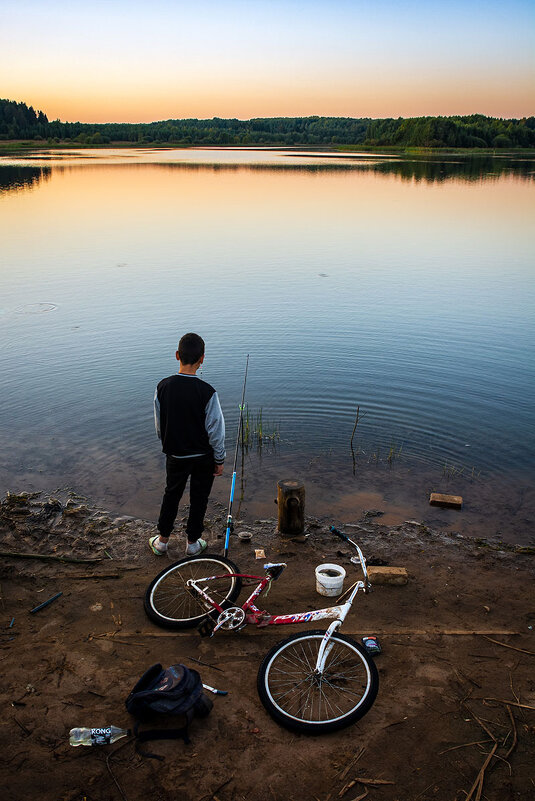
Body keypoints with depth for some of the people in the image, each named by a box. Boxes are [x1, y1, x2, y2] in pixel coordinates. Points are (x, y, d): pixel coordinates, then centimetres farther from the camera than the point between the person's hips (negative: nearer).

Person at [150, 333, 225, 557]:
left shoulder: (163, 387, -12)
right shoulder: (207, 392, -23)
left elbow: (159, 426, 0)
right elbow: (216, 431, -16)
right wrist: (219, 460, -3)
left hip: (175, 455, 3)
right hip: (203, 457, -3)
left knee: (171, 495, 21)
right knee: (198, 499, 16)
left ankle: (162, 541, 31)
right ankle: (193, 543, 29)